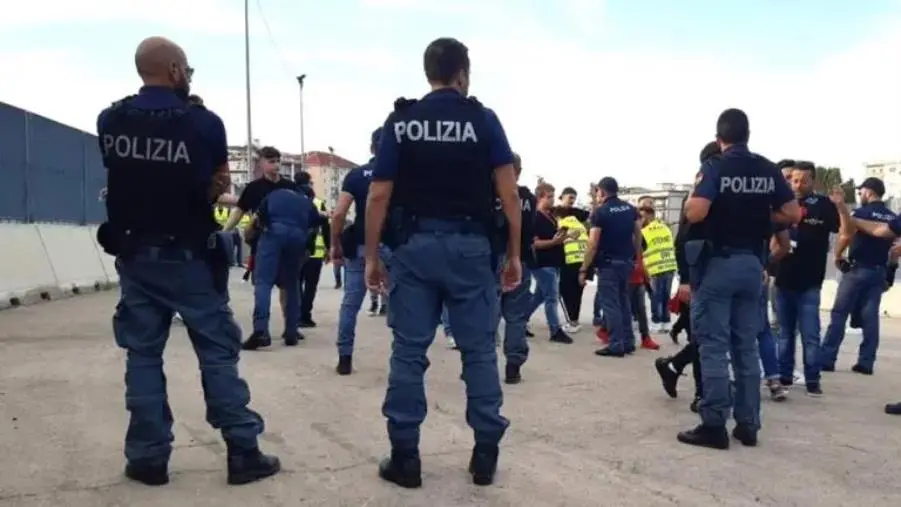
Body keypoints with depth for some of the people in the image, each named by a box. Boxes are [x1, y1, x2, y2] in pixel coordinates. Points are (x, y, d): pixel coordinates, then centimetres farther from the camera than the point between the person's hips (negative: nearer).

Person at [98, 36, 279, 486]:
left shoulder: (109, 121, 1)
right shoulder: (203, 122, -11)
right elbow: (218, 186, -1)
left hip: (134, 255, 4)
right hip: (189, 256, -3)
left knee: (143, 354, 10)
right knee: (218, 351, 3)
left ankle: (148, 458, 14)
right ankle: (243, 451, 7)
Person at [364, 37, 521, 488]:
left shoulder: (400, 121, 5)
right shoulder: (483, 119, 2)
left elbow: (379, 196, 0)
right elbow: (508, 194, -4)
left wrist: (372, 256, 7)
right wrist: (514, 253, 3)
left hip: (413, 245, 1)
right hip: (470, 246, -1)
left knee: (408, 351, 5)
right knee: (479, 350, 7)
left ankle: (405, 457, 9)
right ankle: (485, 454, 12)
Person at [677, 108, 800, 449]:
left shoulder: (715, 167, -10)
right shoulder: (768, 170, 5)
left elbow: (694, 214, -21)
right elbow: (793, 214, 5)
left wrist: (695, 190, -1)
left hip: (717, 263, -5)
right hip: (752, 263, 5)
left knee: (713, 346, -1)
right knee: (747, 346, 11)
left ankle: (714, 426, 1)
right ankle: (748, 425, 16)